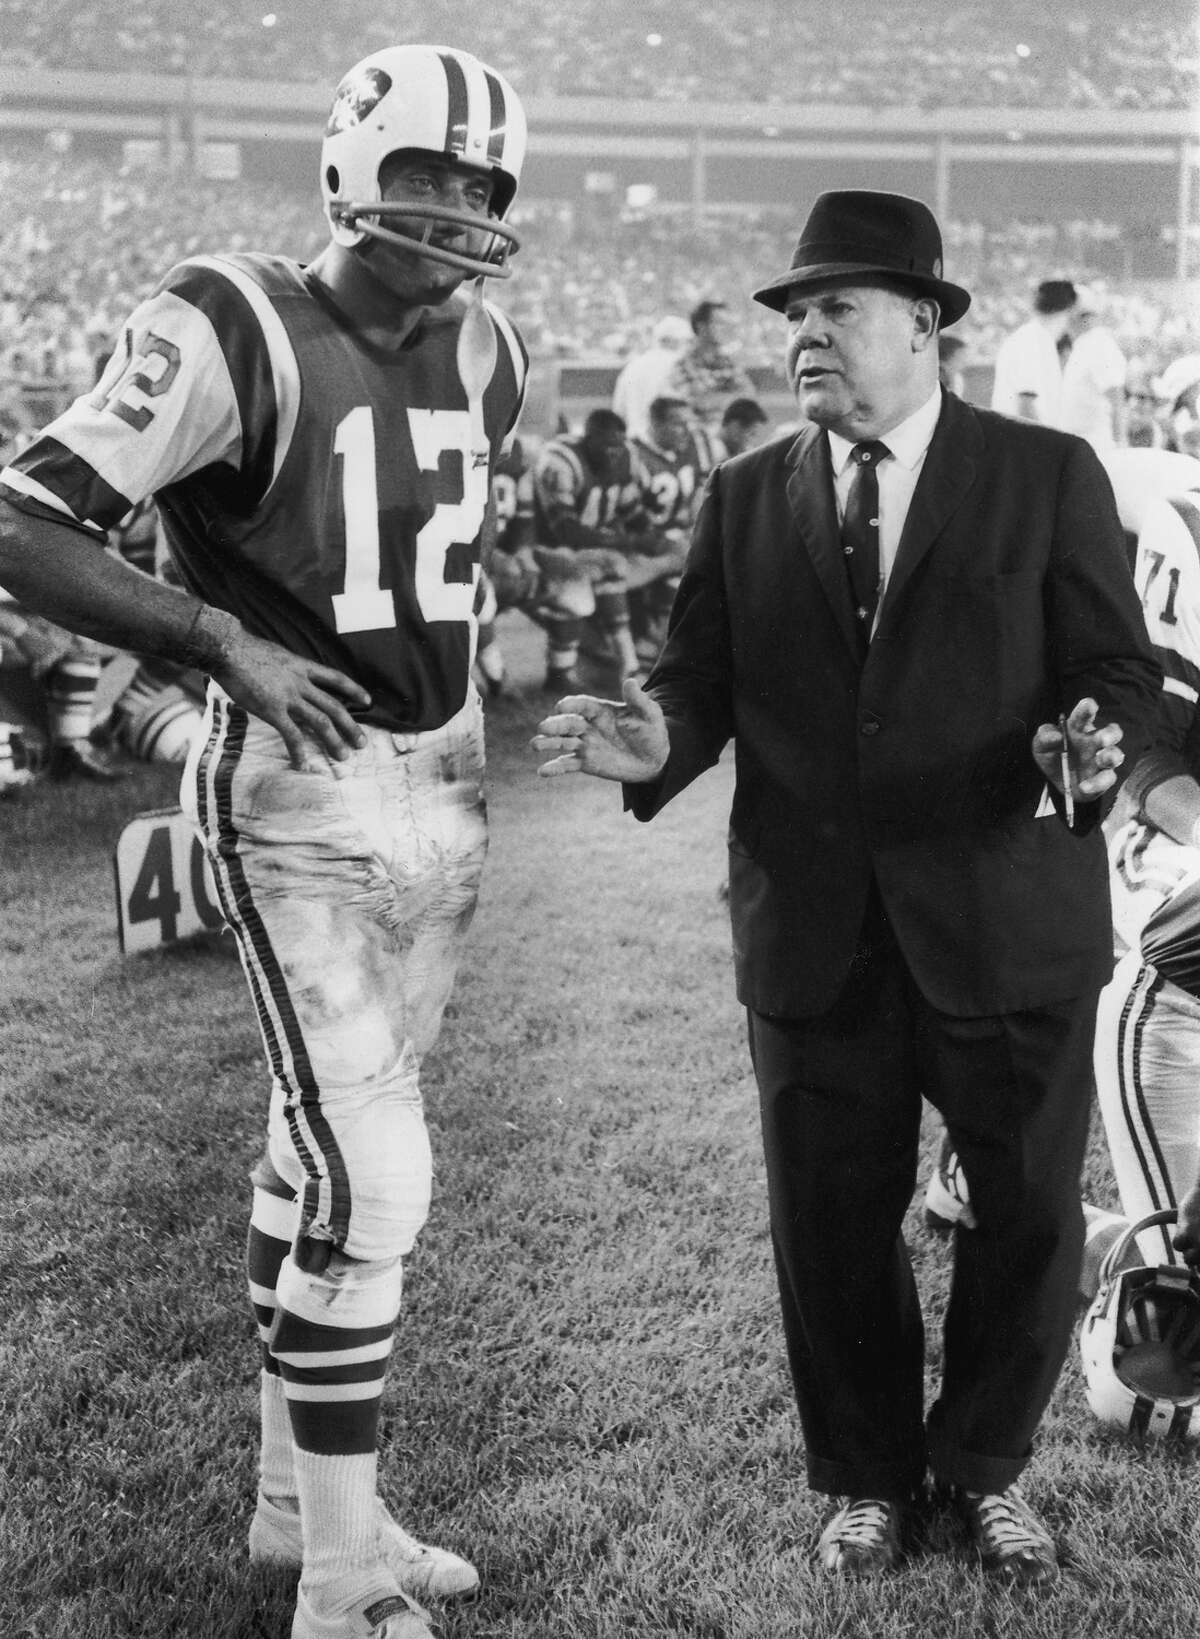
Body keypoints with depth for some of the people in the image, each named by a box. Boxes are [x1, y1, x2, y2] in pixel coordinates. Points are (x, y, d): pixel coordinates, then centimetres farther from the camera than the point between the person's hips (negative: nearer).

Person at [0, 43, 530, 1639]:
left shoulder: (482, 354, 7)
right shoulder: (231, 336, -16)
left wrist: (439, 645, 9)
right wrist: (223, 641, -25)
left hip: (446, 784, 7)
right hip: (300, 799, -7)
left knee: (323, 1145, 16)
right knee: (371, 1178, -9)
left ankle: (296, 1493, 29)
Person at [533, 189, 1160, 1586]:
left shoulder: (1047, 477, 0)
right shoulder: (744, 499, 8)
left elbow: (1118, 667, -3)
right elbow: (707, 675, 3)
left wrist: (1086, 748, -24)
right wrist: (656, 741, -19)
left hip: (1005, 925, -1)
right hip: (814, 932, 2)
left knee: (1028, 1213, 10)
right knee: (832, 1224, 11)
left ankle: (986, 1464, 36)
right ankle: (868, 1476, 35)